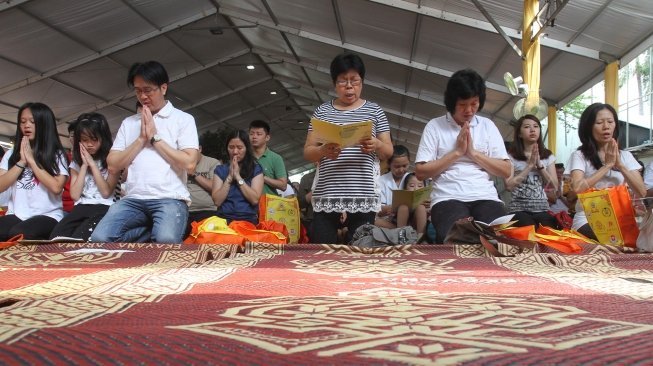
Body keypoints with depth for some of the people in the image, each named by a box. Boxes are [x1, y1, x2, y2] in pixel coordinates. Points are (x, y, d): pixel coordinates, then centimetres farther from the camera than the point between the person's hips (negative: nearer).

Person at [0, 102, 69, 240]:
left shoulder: (57, 155, 4)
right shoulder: (12, 153, 15)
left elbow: (56, 187, -13)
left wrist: (32, 161, -9)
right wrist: (21, 162, -4)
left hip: (48, 215, -3)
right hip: (16, 215, 3)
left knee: (17, 234, -34)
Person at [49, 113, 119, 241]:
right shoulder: (76, 163, 18)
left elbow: (106, 192, -6)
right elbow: (75, 195, 6)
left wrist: (92, 164, -4)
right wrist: (84, 165, 2)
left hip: (104, 209, -4)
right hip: (81, 208, 4)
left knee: (77, 239, -33)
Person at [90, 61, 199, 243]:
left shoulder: (183, 119, 7)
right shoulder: (128, 123, 19)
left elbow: (189, 163, -6)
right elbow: (113, 165, 11)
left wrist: (155, 137, -2)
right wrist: (141, 139, 1)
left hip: (170, 198, -4)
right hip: (133, 199, 4)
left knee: (166, 241, -35)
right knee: (99, 238, -24)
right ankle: (155, 231, -5)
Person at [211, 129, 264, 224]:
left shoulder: (256, 169, 8)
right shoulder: (220, 169, 12)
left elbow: (255, 200, -4)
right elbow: (217, 201, 2)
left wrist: (238, 176, -4)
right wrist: (230, 177, -2)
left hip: (248, 220, -1)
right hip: (224, 219, 1)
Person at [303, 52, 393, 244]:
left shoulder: (374, 110, 11)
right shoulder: (322, 111, 12)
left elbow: (389, 150, 10)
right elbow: (307, 151, 9)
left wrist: (376, 145, -13)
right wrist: (323, 151, -14)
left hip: (363, 196, 0)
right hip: (327, 196, 1)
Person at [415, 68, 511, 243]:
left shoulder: (487, 126, 15)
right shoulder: (435, 126, 6)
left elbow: (506, 171, 9)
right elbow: (420, 172, -1)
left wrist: (473, 152, -2)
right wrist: (457, 152, -4)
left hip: (486, 197, 3)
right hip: (448, 198, -2)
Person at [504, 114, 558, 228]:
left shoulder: (548, 156, 12)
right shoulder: (512, 157, 1)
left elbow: (554, 185, 6)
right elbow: (509, 185, -10)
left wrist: (539, 165, -6)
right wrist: (529, 165, -10)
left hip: (542, 208, 3)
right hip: (519, 208, -3)